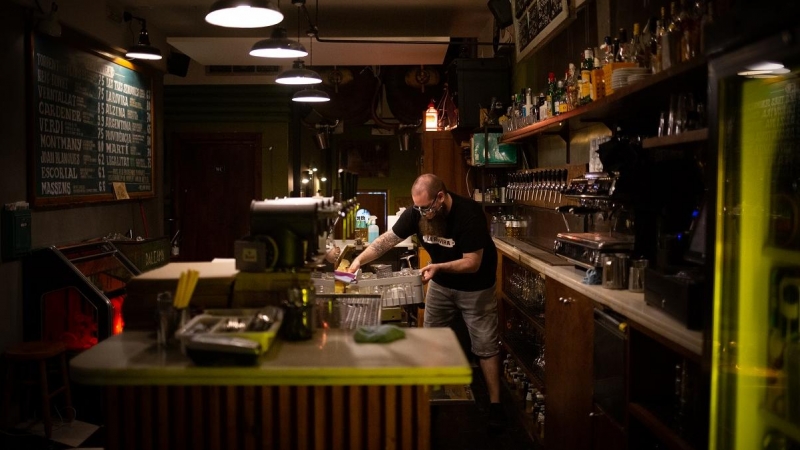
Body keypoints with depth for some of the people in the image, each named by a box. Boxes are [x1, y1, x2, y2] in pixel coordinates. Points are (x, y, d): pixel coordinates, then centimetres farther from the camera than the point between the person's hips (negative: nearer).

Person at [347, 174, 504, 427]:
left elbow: (473, 263, -28)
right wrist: (360, 259, -27)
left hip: (475, 287, -5)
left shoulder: (468, 214, -31)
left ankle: (495, 404, 11)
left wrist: (439, 266, -40)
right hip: (441, 284, 5)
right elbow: (388, 239, -13)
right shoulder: (418, 212, -16)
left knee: (485, 346, 2)